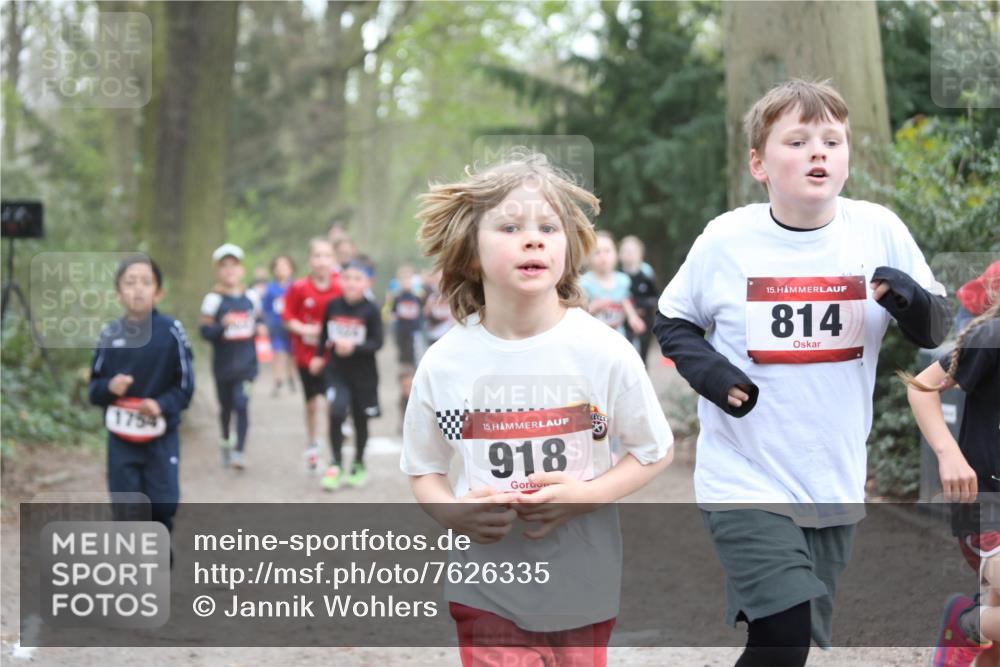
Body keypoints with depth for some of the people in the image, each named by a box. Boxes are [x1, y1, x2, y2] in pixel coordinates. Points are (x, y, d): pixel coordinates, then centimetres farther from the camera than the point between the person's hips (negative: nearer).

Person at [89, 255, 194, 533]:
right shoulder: (110, 333, -2)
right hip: (121, 438, 2)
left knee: (162, 506, 3)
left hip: (161, 437, -2)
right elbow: (94, 387, 5)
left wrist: (162, 405, -21)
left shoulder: (171, 331, -9)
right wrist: (109, 388, -17)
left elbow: (185, 385, -4)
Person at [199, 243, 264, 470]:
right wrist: (222, 325, -28)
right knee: (226, 406, 15)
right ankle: (226, 441, 41)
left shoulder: (251, 297, 3)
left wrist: (260, 328, -3)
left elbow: (258, 319, 19)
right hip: (223, 363, 0)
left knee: (242, 403, -13)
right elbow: (205, 330, -11)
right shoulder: (213, 300, -7)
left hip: (246, 361, 0)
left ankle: (239, 451, -10)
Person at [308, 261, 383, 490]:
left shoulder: (371, 310, -11)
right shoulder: (333, 306, -2)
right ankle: (335, 465, -5)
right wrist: (319, 355, 17)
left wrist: (354, 348, -27)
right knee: (336, 412, -18)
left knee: (360, 419, 11)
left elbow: (377, 342, -14)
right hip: (337, 370, 1)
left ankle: (358, 465, 30)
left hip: (363, 373, -1)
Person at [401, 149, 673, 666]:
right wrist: (453, 512, -15)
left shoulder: (604, 352, -11)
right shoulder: (443, 365, -8)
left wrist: (586, 495, -16)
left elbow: (655, 452, 1)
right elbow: (423, 470, 6)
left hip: (583, 586, 0)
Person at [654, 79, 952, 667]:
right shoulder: (725, 239, -8)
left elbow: (937, 329, 2)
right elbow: (672, 322, 6)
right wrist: (711, 374, -14)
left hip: (837, 482, 4)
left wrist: (906, 296, -20)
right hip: (746, 480, -3)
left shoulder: (879, 229, -4)